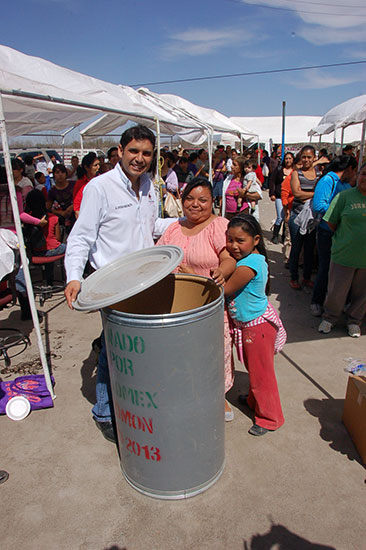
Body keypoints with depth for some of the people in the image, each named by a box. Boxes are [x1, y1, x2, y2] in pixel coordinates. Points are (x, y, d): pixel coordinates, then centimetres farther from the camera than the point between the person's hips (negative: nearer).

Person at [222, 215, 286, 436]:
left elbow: (225, 290, -22)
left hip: (257, 326, -9)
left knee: (261, 372, 7)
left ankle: (270, 418, 26)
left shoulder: (248, 265, -29)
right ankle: (255, 400, 48)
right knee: (253, 368, 26)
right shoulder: (253, 258, 0)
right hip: (246, 324, 9)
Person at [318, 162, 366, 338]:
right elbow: (331, 223, -1)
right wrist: (343, 239, 1)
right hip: (344, 255, -2)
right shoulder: (345, 196, -6)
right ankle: (330, 317, 34)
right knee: (336, 290, 10)